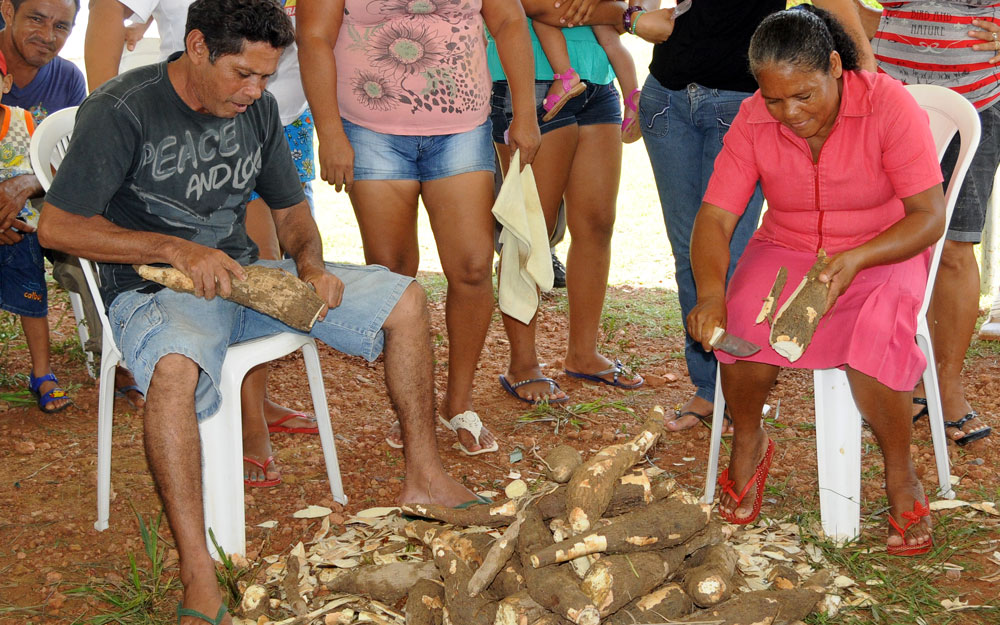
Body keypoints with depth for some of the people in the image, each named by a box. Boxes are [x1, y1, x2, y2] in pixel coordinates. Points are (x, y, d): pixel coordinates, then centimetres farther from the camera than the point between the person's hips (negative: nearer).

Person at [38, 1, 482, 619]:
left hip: (244, 273, 6)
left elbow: (292, 212, 15)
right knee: (175, 366, -42)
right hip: (154, 288, -6)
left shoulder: (257, 108, 4)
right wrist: (175, 249, -24)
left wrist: (309, 265, -8)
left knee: (404, 299, -4)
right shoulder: (120, 110, -15)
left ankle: (424, 478, 5)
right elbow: (57, 226, -16)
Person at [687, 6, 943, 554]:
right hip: (785, 251, 3)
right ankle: (748, 443, 2)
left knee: (876, 335, -34)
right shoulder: (753, 122, -10)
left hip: (883, 254, -2)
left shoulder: (887, 104, -19)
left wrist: (856, 259, -34)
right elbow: (713, 219, -12)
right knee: (744, 323, -29)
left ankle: (900, 473, -8)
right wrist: (710, 295, -32)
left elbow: (929, 216, -17)